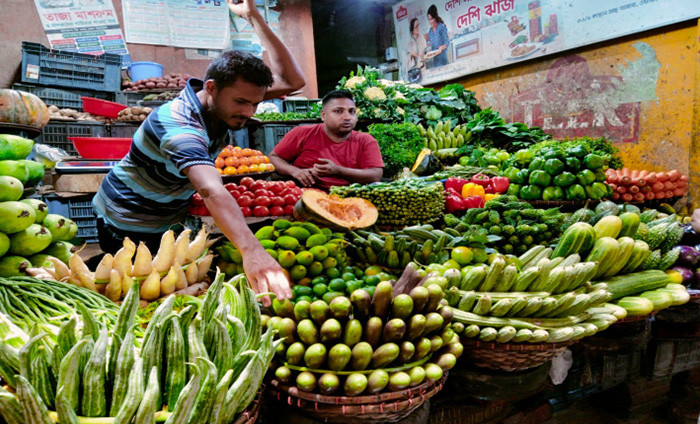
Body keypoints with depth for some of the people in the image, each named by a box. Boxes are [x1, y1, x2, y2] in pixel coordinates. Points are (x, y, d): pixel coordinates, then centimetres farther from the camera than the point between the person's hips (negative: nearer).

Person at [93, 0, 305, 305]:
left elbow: (291, 81, -14)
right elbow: (210, 189, -54)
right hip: (126, 228, -7)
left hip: (165, 222, 7)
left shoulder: (223, 101, -11)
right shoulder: (178, 122, -36)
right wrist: (251, 250, -68)